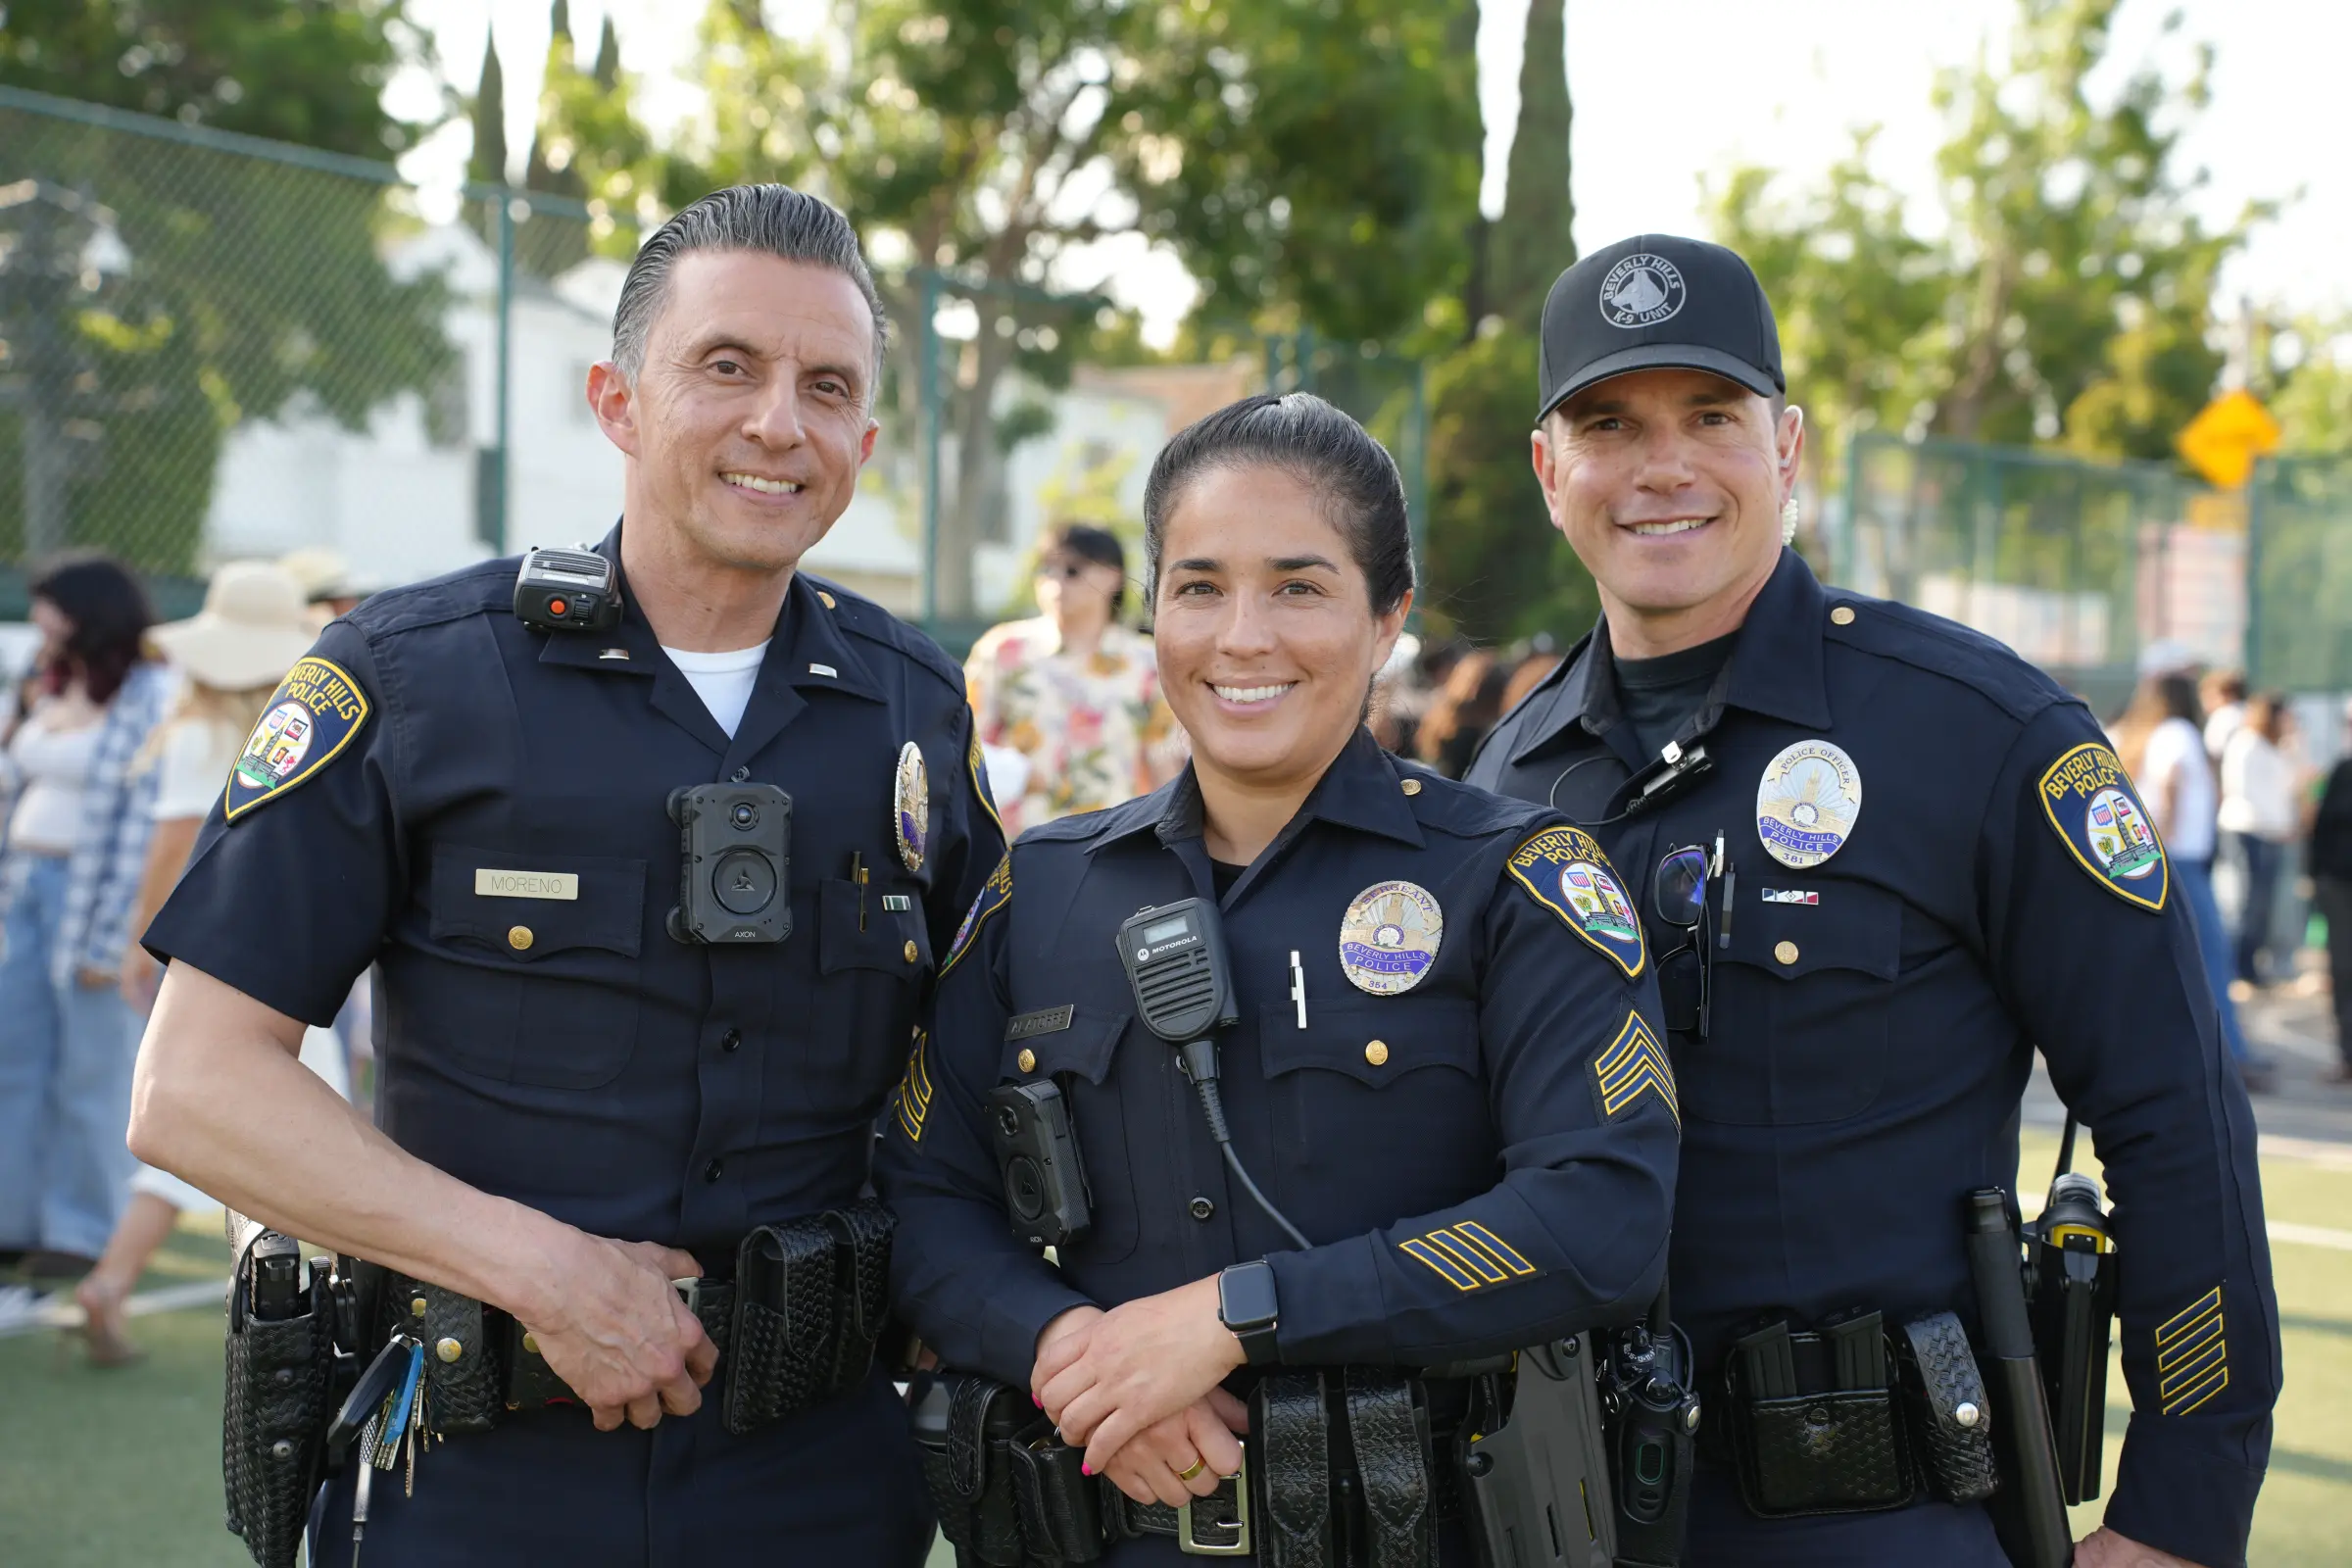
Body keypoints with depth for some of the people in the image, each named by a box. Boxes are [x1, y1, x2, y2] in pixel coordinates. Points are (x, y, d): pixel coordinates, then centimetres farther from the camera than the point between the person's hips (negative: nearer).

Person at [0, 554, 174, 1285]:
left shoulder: (150, 701, -13)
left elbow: (143, 825, -16)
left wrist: (106, 941, -18)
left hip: (97, 896, -8)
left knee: (91, 1074, 0)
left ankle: (82, 1231, 11)